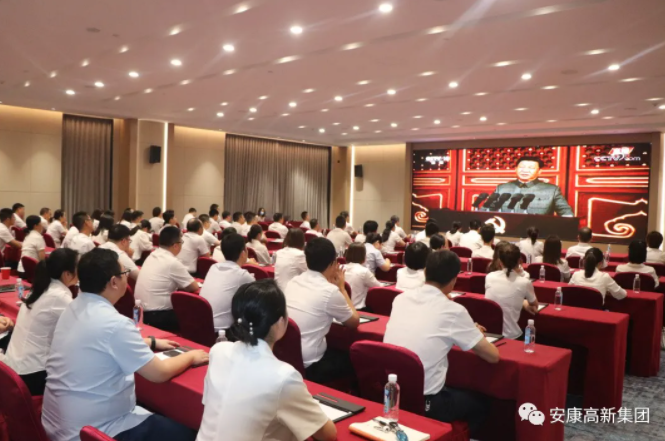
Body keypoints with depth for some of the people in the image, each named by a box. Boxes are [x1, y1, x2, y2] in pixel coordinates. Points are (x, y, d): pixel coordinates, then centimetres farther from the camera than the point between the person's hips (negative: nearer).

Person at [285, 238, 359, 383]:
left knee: (339, 351, 26)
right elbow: (354, 322, 0)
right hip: (309, 365, -7)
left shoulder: (293, 282, 2)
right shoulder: (330, 291, -18)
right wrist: (341, 288, 6)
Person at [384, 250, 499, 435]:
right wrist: (475, 336, 15)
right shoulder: (453, 311, -14)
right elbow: (493, 356, -5)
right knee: (481, 403, 24)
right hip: (422, 404, -5)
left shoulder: (400, 298, 2)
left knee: (454, 390, 34)